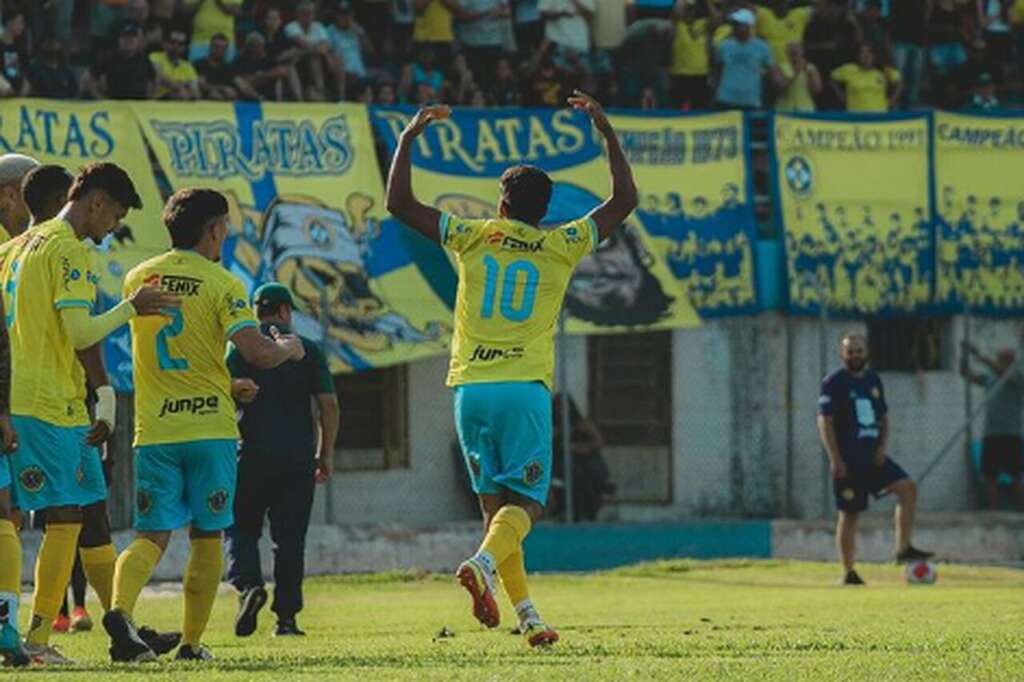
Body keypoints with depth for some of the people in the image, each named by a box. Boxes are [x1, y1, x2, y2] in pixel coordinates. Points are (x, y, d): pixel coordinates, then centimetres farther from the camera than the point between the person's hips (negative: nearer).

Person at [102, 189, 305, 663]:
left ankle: (120, 609, -24)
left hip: (154, 429, 3)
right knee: (207, 536, 9)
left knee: (152, 535, 3)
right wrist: (288, 348, 7)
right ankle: (192, 643, 9)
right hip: (210, 426, -3)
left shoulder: (138, 278, 9)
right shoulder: (220, 284, -6)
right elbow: (258, 353, -15)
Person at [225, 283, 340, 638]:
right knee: (290, 537, 6)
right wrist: (325, 454, 6)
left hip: (252, 454, -1)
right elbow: (328, 403, 2)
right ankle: (287, 615, 3)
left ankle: (248, 584, -19)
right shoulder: (308, 350, 6)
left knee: (241, 528, 8)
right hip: (298, 457, 1)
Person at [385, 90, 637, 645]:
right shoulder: (561, 246, 5)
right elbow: (624, 199, 15)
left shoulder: (473, 238, 6)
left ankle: (526, 614, 4)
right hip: (524, 388, -2)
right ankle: (483, 562, -36)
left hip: (470, 387, 2)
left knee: (495, 501, 10)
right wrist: (605, 130, 19)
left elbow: (398, 203, 10)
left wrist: (409, 137, 18)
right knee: (525, 501, -5)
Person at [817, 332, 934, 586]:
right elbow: (824, 421, -11)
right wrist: (835, 459, -17)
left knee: (907, 488, -13)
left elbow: (884, 417, 20)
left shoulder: (873, 380, 13)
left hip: (873, 456, 6)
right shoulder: (834, 383, -6)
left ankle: (903, 548, -12)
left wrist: (883, 446, 2)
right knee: (849, 515, -2)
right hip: (847, 459, -6)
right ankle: (848, 573, 5)